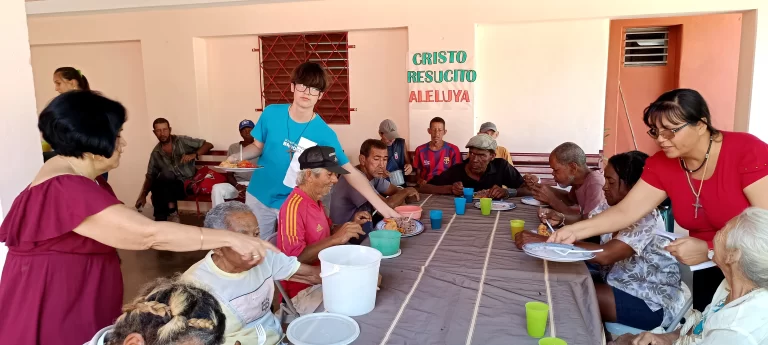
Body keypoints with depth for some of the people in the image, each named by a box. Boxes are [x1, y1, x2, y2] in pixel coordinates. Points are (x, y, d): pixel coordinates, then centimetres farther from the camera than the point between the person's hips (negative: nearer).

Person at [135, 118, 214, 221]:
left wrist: (194, 155, -19)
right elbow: (150, 176, 11)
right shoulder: (155, 153, 11)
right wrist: (143, 195, -5)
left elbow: (209, 145, -2)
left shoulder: (182, 141, 1)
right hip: (172, 186, 4)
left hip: (189, 183, -4)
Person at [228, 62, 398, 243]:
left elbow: (351, 173, -14)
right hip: (258, 197, 2)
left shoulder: (325, 133, -16)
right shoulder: (271, 113, -11)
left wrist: (382, 207, -19)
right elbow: (258, 146, 5)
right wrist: (238, 156, -18)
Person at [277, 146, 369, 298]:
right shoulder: (294, 206, -20)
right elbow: (294, 258, -26)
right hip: (303, 288, -9)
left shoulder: (316, 201, 9)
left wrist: (351, 224, 5)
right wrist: (336, 239, -28)